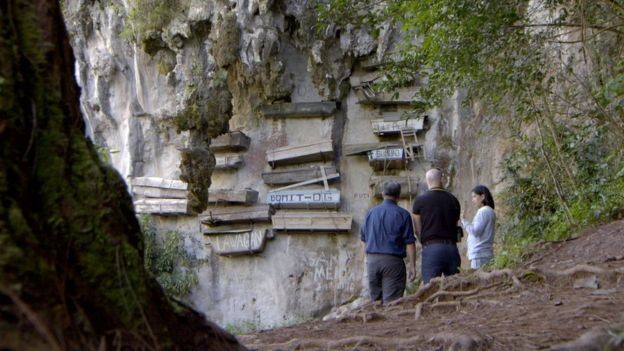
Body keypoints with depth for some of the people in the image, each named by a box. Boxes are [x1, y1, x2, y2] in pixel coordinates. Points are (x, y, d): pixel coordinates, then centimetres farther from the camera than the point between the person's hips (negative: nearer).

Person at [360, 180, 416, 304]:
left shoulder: (371, 213, 10)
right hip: (393, 261, -4)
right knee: (391, 301, -4)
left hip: (372, 260, 4)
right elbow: (409, 243, -7)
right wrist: (412, 265, -4)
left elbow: (363, 239, 16)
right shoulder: (402, 214, -4)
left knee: (375, 300, 13)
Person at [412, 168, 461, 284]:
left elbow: (418, 230, 5)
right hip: (452, 247, 3)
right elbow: (455, 224, 12)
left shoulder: (420, 200, 1)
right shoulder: (453, 200, 9)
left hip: (431, 248, -3)